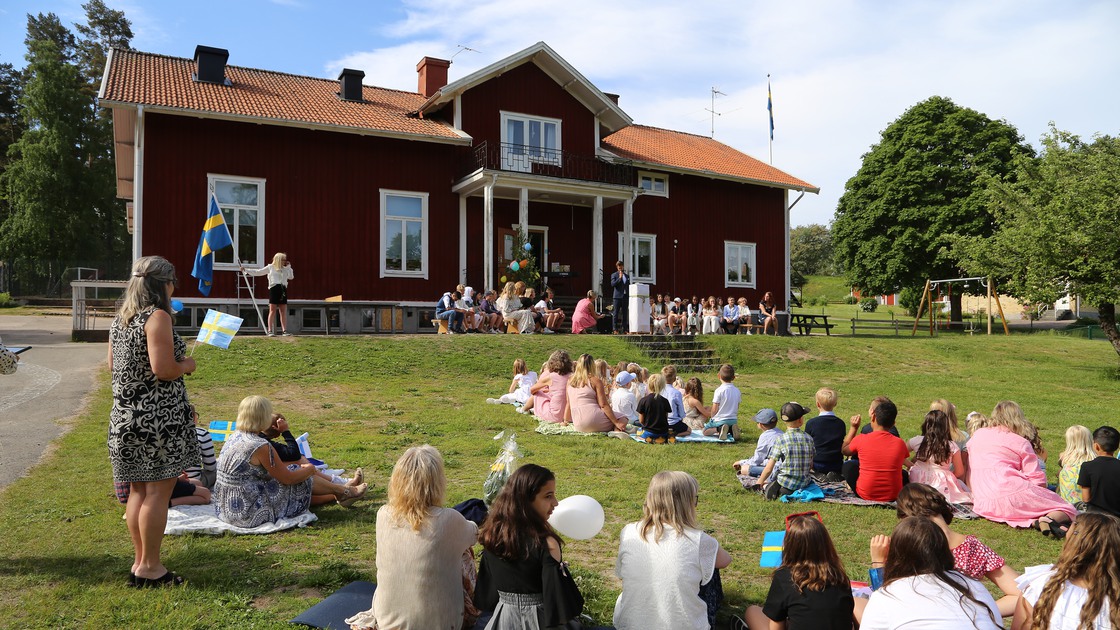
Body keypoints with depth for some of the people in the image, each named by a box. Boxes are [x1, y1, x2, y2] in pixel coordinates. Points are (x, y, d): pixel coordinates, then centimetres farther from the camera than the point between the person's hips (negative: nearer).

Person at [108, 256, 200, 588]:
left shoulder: (120, 318, 12)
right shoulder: (157, 317, -14)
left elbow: (113, 365, 19)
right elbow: (163, 370, -21)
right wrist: (187, 365, -2)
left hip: (125, 414, 9)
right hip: (158, 417, -9)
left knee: (138, 491, 15)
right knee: (158, 491, 0)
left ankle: (140, 561, 25)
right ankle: (149, 567, 7)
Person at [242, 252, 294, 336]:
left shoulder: (285, 269, 17)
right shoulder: (270, 267, 7)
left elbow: (291, 277, 11)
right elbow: (258, 272, 10)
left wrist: (289, 267, 9)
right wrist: (246, 270, 6)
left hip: (283, 290, 4)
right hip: (274, 288, -4)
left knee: (283, 312, 1)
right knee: (272, 311, -4)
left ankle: (284, 331, 2)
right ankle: (270, 331, -3)